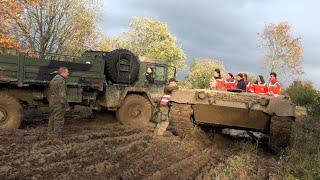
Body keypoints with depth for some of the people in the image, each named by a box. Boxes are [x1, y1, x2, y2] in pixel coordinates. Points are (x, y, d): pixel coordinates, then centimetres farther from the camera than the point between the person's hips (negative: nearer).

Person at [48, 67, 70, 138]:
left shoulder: (53, 79, 14)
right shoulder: (61, 81, -17)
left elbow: (50, 92, 20)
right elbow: (62, 94, -22)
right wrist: (66, 105, -17)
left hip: (52, 103, 10)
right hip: (59, 103, -10)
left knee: (52, 118, 16)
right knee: (59, 120, -3)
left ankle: (50, 132, 25)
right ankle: (57, 136, 2)